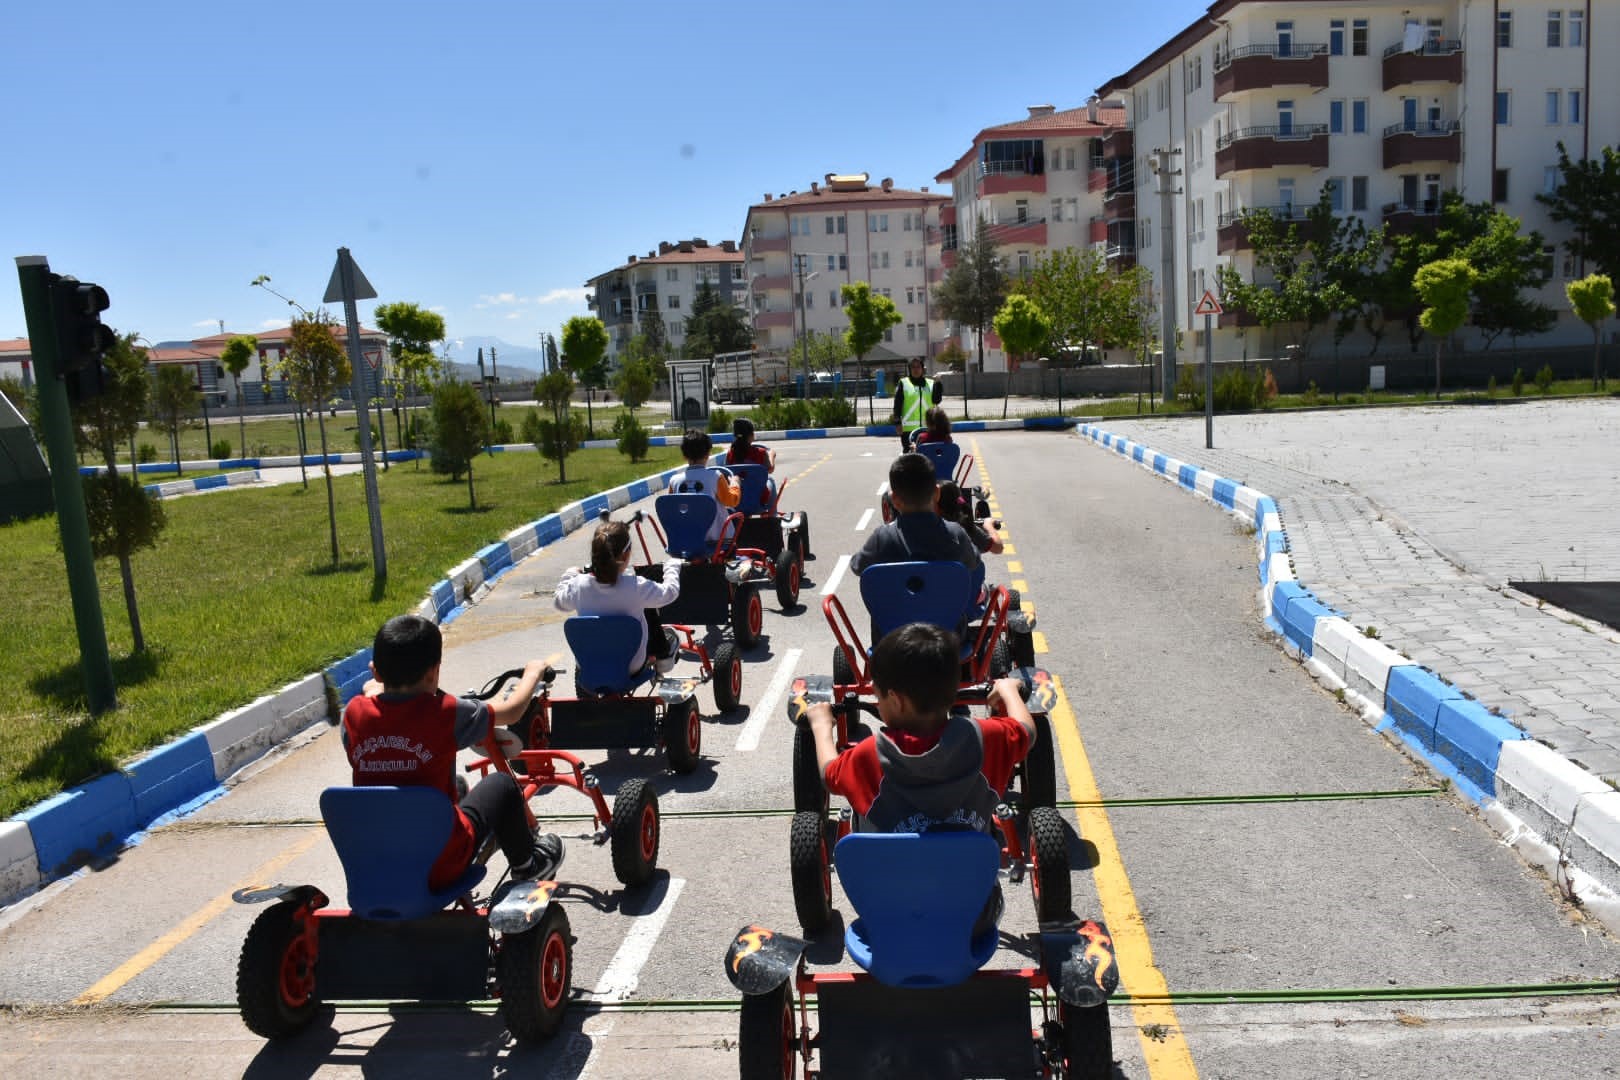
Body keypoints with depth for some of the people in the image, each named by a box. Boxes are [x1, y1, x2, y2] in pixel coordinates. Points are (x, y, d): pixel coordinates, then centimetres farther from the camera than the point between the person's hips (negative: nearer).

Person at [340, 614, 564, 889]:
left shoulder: (355, 714, -9)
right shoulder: (446, 713, -18)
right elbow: (512, 711, -3)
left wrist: (373, 687, 36)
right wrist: (533, 672, 16)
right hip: (441, 868, -4)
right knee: (502, 784, 18)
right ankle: (527, 866, 37)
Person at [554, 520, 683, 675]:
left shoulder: (579, 585, -19)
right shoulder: (637, 586, -27)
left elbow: (558, 601, 4)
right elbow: (670, 591, -8)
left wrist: (570, 575, 22)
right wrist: (672, 567, 13)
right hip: (632, 667, -2)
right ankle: (663, 655, 45)